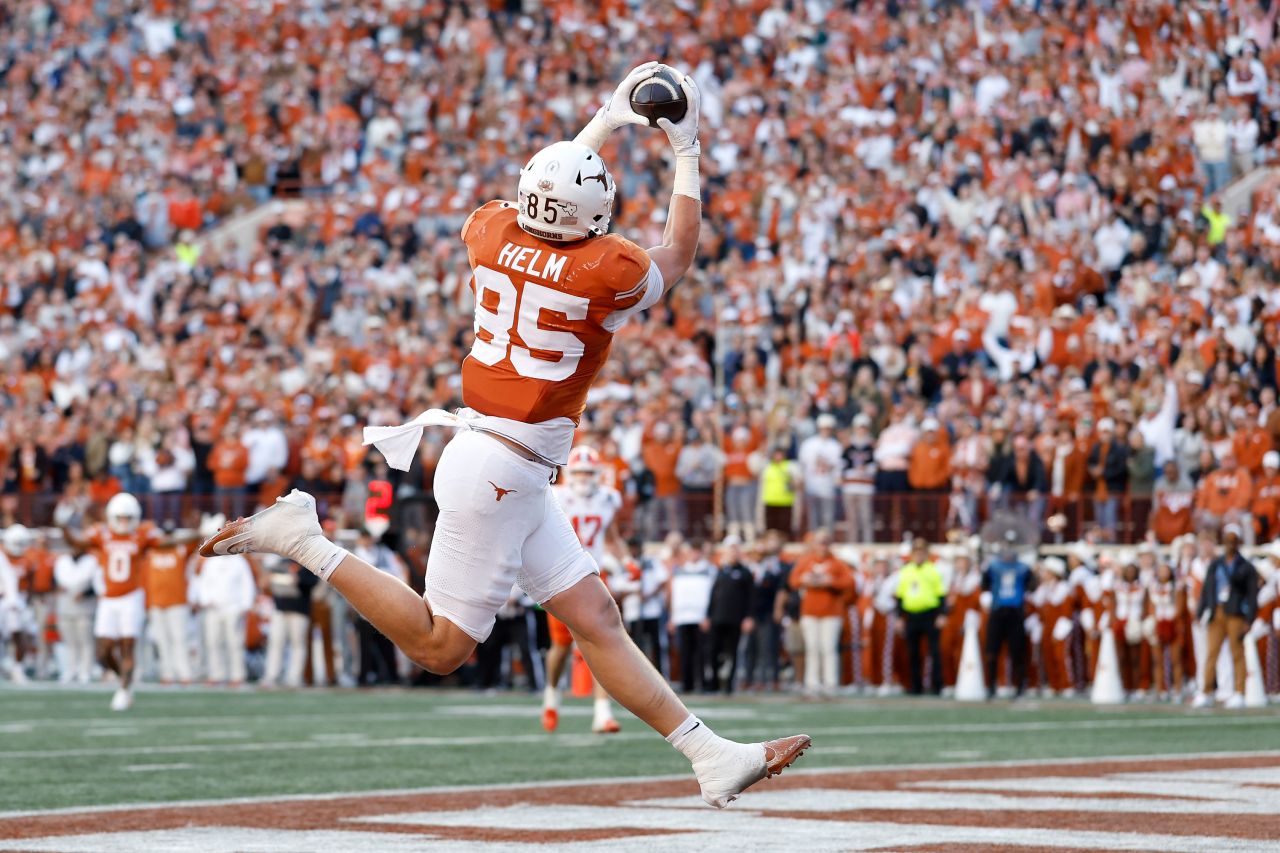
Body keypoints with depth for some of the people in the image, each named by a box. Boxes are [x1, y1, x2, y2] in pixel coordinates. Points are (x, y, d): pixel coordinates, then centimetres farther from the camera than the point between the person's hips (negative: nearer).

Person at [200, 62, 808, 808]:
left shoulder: (492, 233, 1)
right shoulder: (607, 271, -15)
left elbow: (545, 207, 27)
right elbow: (678, 256, 9)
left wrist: (607, 122, 30)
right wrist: (687, 151, 17)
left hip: (515, 476, 9)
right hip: (499, 472, -9)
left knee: (598, 619, 6)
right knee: (442, 646, 0)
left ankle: (712, 757, 6)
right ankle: (305, 541, -1)